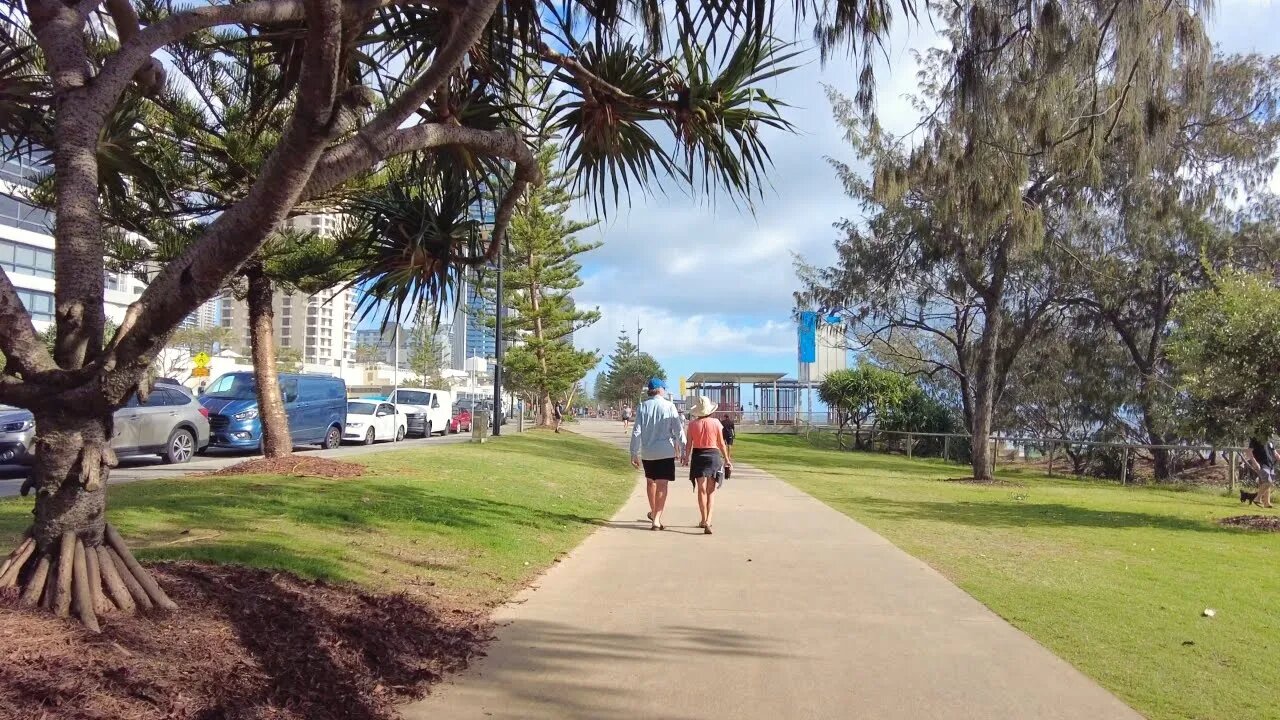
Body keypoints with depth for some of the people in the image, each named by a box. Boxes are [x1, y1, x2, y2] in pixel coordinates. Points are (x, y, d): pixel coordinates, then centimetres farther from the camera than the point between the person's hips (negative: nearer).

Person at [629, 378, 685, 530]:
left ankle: (653, 512, 39)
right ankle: (656, 519, -7)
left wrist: (634, 453, 3)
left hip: (647, 452, 3)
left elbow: (636, 432, -2)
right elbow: (678, 430, -7)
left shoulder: (642, 407, 0)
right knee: (662, 485, 0)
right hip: (665, 451, -3)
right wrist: (683, 450, 0)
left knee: (650, 481, 21)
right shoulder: (669, 406, -6)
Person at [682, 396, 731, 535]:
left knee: (701, 490, 10)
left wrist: (687, 458, 10)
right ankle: (708, 521, -9)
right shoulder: (716, 423, -5)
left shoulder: (693, 424, -5)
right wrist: (726, 459, 10)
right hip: (714, 455, 0)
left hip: (698, 456, 1)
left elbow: (689, 444, -3)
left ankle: (704, 521, 16)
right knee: (711, 491, 5)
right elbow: (721, 443, -1)